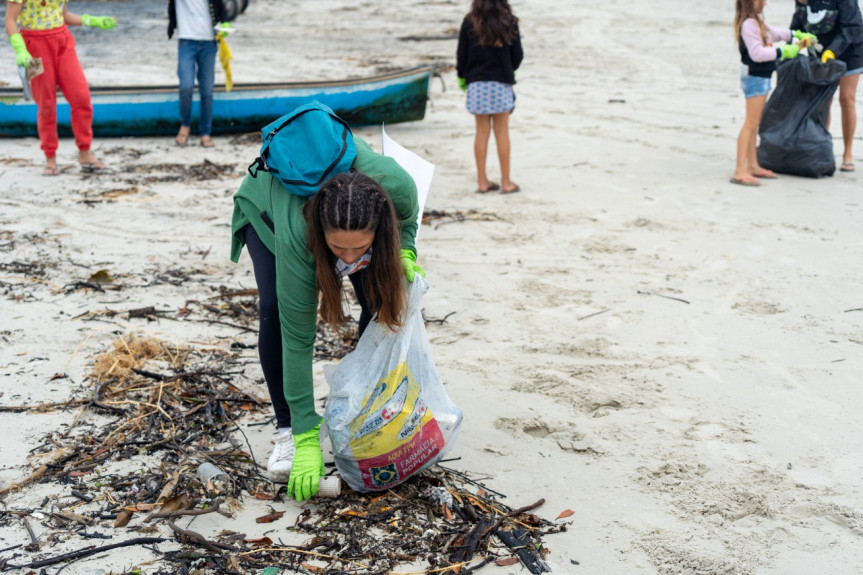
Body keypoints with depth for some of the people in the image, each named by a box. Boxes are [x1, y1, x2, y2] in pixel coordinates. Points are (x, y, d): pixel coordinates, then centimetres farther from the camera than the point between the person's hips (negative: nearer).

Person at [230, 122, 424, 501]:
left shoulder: (397, 187, -40)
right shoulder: (297, 234, -45)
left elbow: (406, 220, -11)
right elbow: (297, 335, -39)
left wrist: (404, 254, -32)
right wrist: (306, 437, -39)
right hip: (267, 201, -3)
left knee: (380, 302, -13)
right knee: (275, 310, -22)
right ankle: (287, 430, -6)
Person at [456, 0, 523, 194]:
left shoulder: (469, 22, -3)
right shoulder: (509, 22, -4)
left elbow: (461, 54, -1)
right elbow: (517, 55, 0)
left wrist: (462, 76, 15)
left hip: (476, 83, 1)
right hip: (502, 83, -1)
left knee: (481, 131, 7)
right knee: (502, 131, 4)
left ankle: (482, 181, 10)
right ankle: (506, 182, 7)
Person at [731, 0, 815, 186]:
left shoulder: (757, 22, 12)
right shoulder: (748, 24, -20)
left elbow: (774, 33, 29)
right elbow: (757, 53, -26)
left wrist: (797, 35, 24)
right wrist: (783, 51, -21)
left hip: (761, 78, 10)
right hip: (754, 78, -10)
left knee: (754, 123, 15)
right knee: (751, 123, -11)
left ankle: (752, 165, 24)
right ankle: (740, 171, -11)